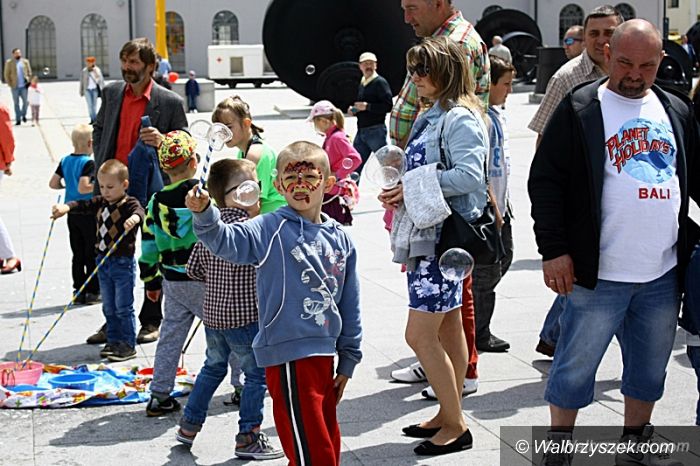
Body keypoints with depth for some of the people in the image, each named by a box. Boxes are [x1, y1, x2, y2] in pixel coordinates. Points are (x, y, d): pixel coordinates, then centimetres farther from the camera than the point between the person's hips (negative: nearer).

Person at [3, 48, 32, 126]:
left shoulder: (25, 61, 8)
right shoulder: (9, 62, 2)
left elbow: (29, 72, 11)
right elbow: (6, 74, 3)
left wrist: (28, 81, -2)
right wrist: (10, 84, -5)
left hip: (24, 86, 1)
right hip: (15, 87, -1)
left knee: (26, 102, 0)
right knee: (16, 103, 3)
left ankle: (23, 115, 25)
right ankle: (18, 120, 9)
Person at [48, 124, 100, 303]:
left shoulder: (65, 161, 4)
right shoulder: (88, 163, -17)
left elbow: (53, 184, 5)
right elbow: (83, 188, -26)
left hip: (72, 213, 6)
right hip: (88, 213, -6)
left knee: (77, 253, 12)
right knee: (92, 254, 4)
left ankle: (79, 290, 16)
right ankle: (93, 292, 8)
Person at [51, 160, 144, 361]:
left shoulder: (129, 204, -13)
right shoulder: (100, 203, 9)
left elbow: (139, 211, -33)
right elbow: (83, 205, -1)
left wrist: (134, 218, -57)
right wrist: (66, 207, -21)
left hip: (123, 263, -7)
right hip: (103, 262, 7)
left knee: (123, 307, -1)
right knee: (109, 307, 14)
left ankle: (128, 345, 7)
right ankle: (113, 341, 24)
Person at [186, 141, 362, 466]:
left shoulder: (340, 240, 8)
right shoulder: (270, 230, -7)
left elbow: (350, 306, 13)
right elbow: (227, 240, -25)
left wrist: (348, 360, 14)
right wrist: (204, 214, -45)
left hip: (324, 355, 7)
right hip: (289, 356, -7)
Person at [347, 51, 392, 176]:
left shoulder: (380, 82, -8)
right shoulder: (361, 84, 18)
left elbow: (388, 106, -18)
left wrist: (367, 106, -20)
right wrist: (353, 110, 11)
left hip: (375, 131, -8)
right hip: (361, 130, 8)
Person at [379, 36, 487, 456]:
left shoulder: (461, 119, -15)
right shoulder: (431, 117, 14)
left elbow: (468, 175, -27)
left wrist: (413, 189, -21)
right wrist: (401, 191, 0)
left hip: (447, 235, -10)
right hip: (428, 232, 10)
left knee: (420, 334, -9)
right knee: (448, 330, 16)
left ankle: (456, 426, 2)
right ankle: (448, 415, 26)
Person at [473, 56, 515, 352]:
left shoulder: (497, 113, 12)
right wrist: (493, 208, -20)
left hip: (499, 204, 10)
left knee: (503, 257, 16)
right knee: (487, 269, -2)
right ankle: (480, 335, 10)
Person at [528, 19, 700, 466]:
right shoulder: (579, 110, -5)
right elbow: (545, 180, -7)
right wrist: (554, 250, -12)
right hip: (598, 275, -5)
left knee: (650, 368, 15)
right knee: (576, 367, 3)